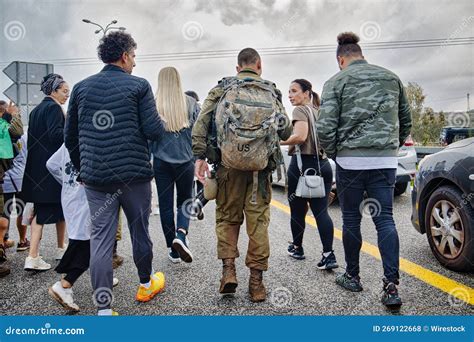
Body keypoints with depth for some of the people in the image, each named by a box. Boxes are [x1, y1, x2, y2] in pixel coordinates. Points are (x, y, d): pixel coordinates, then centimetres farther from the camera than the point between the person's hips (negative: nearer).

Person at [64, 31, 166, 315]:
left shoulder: (81, 87, 8)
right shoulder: (139, 86, -4)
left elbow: (69, 135, 12)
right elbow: (154, 131, -11)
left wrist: (82, 169, 22)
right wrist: (160, 123, 11)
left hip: (95, 176, 3)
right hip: (134, 174, -2)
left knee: (101, 238, 5)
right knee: (140, 230, 15)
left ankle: (103, 308, 6)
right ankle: (146, 284, 36)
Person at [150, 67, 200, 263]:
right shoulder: (190, 103, -2)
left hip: (161, 162, 0)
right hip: (185, 160, 0)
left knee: (165, 205, 10)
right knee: (185, 201, 16)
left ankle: (173, 250, 16)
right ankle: (181, 234, -9)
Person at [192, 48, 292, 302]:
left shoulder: (222, 88, 8)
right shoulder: (271, 92, 10)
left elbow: (201, 122, -3)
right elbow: (286, 131, 10)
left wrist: (200, 156, -4)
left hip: (228, 164, 0)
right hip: (260, 167, 0)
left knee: (227, 217, 14)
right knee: (258, 221, 6)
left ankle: (228, 269, 4)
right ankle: (256, 280, 11)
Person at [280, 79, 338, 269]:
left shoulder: (301, 110, -4)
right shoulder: (320, 112, 19)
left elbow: (300, 136, -19)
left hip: (303, 164, -7)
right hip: (323, 164, 7)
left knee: (298, 211, 9)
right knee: (321, 212, 1)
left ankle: (297, 248, 24)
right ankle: (329, 255, -8)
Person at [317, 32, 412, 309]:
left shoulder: (337, 81, 0)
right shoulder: (391, 77, 13)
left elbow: (326, 127, -10)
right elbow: (406, 121, 15)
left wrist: (334, 154, 6)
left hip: (351, 160, -3)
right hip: (386, 161, 3)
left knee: (351, 220, 9)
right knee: (385, 220, 5)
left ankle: (352, 276, 22)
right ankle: (392, 285, -1)